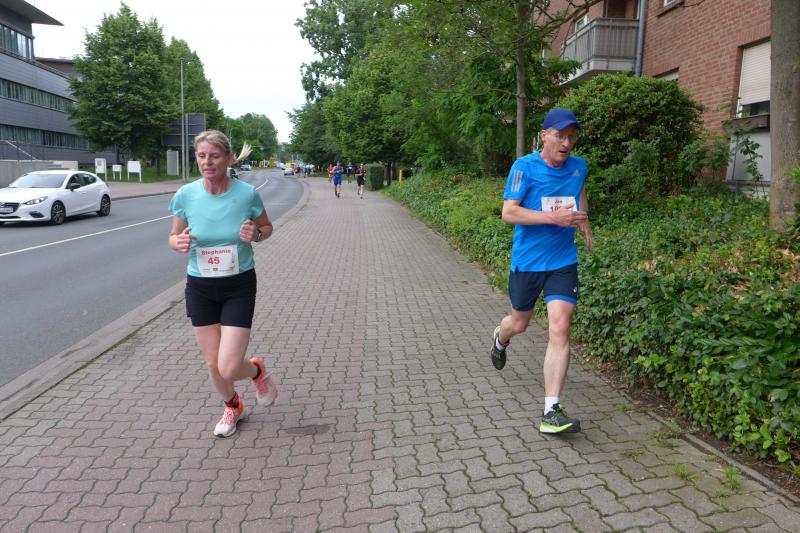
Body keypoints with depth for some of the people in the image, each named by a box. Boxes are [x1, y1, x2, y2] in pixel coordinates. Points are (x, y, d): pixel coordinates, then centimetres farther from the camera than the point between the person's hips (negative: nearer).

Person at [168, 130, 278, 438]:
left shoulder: (246, 193, -14)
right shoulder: (185, 195, -10)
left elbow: (267, 227, 4)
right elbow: (173, 236, 5)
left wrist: (256, 234, -19)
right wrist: (178, 243, -19)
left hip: (239, 286, -2)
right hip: (200, 287, 3)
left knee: (229, 368, -9)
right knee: (213, 365, 13)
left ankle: (257, 371, 29)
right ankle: (233, 407, 44)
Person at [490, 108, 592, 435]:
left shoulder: (579, 167, 4)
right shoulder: (525, 167, -11)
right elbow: (508, 212, -18)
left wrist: (584, 225, 24)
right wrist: (554, 217, -26)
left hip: (563, 262, 2)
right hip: (526, 261, -2)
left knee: (560, 329, -12)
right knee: (520, 323, 17)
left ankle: (551, 412, -9)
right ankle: (500, 338, 56)